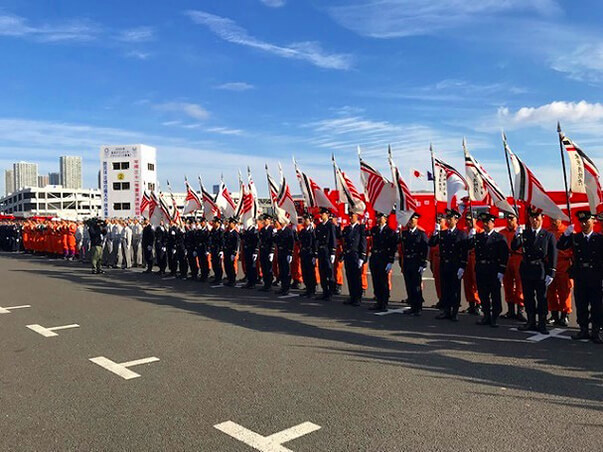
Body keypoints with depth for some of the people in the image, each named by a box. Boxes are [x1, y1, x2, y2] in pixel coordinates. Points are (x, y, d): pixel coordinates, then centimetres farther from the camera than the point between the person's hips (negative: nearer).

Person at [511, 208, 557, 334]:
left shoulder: (548, 236, -1)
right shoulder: (524, 234, 7)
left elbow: (553, 256, -3)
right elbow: (514, 247, -3)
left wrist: (551, 273, -10)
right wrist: (517, 235, -19)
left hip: (541, 271, -3)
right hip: (526, 270, 3)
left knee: (542, 298, 2)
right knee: (528, 298, 10)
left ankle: (542, 323, 12)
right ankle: (531, 322, 21)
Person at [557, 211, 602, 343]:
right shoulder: (575, 237, 7)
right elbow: (560, 246, -2)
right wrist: (566, 234, -14)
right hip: (579, 276, 3)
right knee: (581, 305, 8)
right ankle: (583, 330, 19)